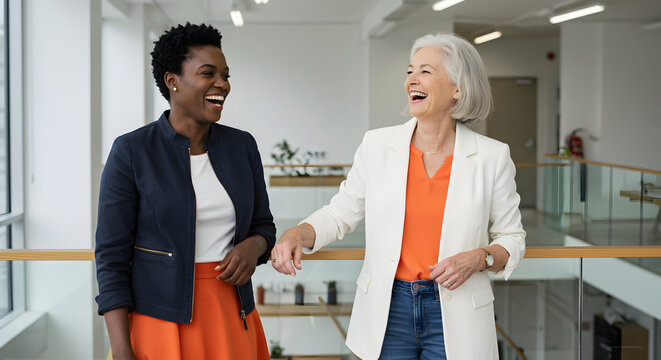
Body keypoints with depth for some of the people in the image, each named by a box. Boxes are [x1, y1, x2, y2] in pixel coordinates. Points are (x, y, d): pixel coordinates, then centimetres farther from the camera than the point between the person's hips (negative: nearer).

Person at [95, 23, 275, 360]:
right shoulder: (131, 152, -8)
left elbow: (262, 226, 14)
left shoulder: (242, 145, 4)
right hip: (160, 320, -4)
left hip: (231, 319, 4)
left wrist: (253, 247, -11)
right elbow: (112, 256, -8)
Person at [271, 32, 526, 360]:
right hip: (387, 312, 2)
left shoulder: (492, 157, -4)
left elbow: (512, 237, 5)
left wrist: (479, 259, -14)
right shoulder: (377, 145, -1)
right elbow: (339, 214, 8)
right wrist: (295, 235, -10)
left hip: (454, 318, -1)